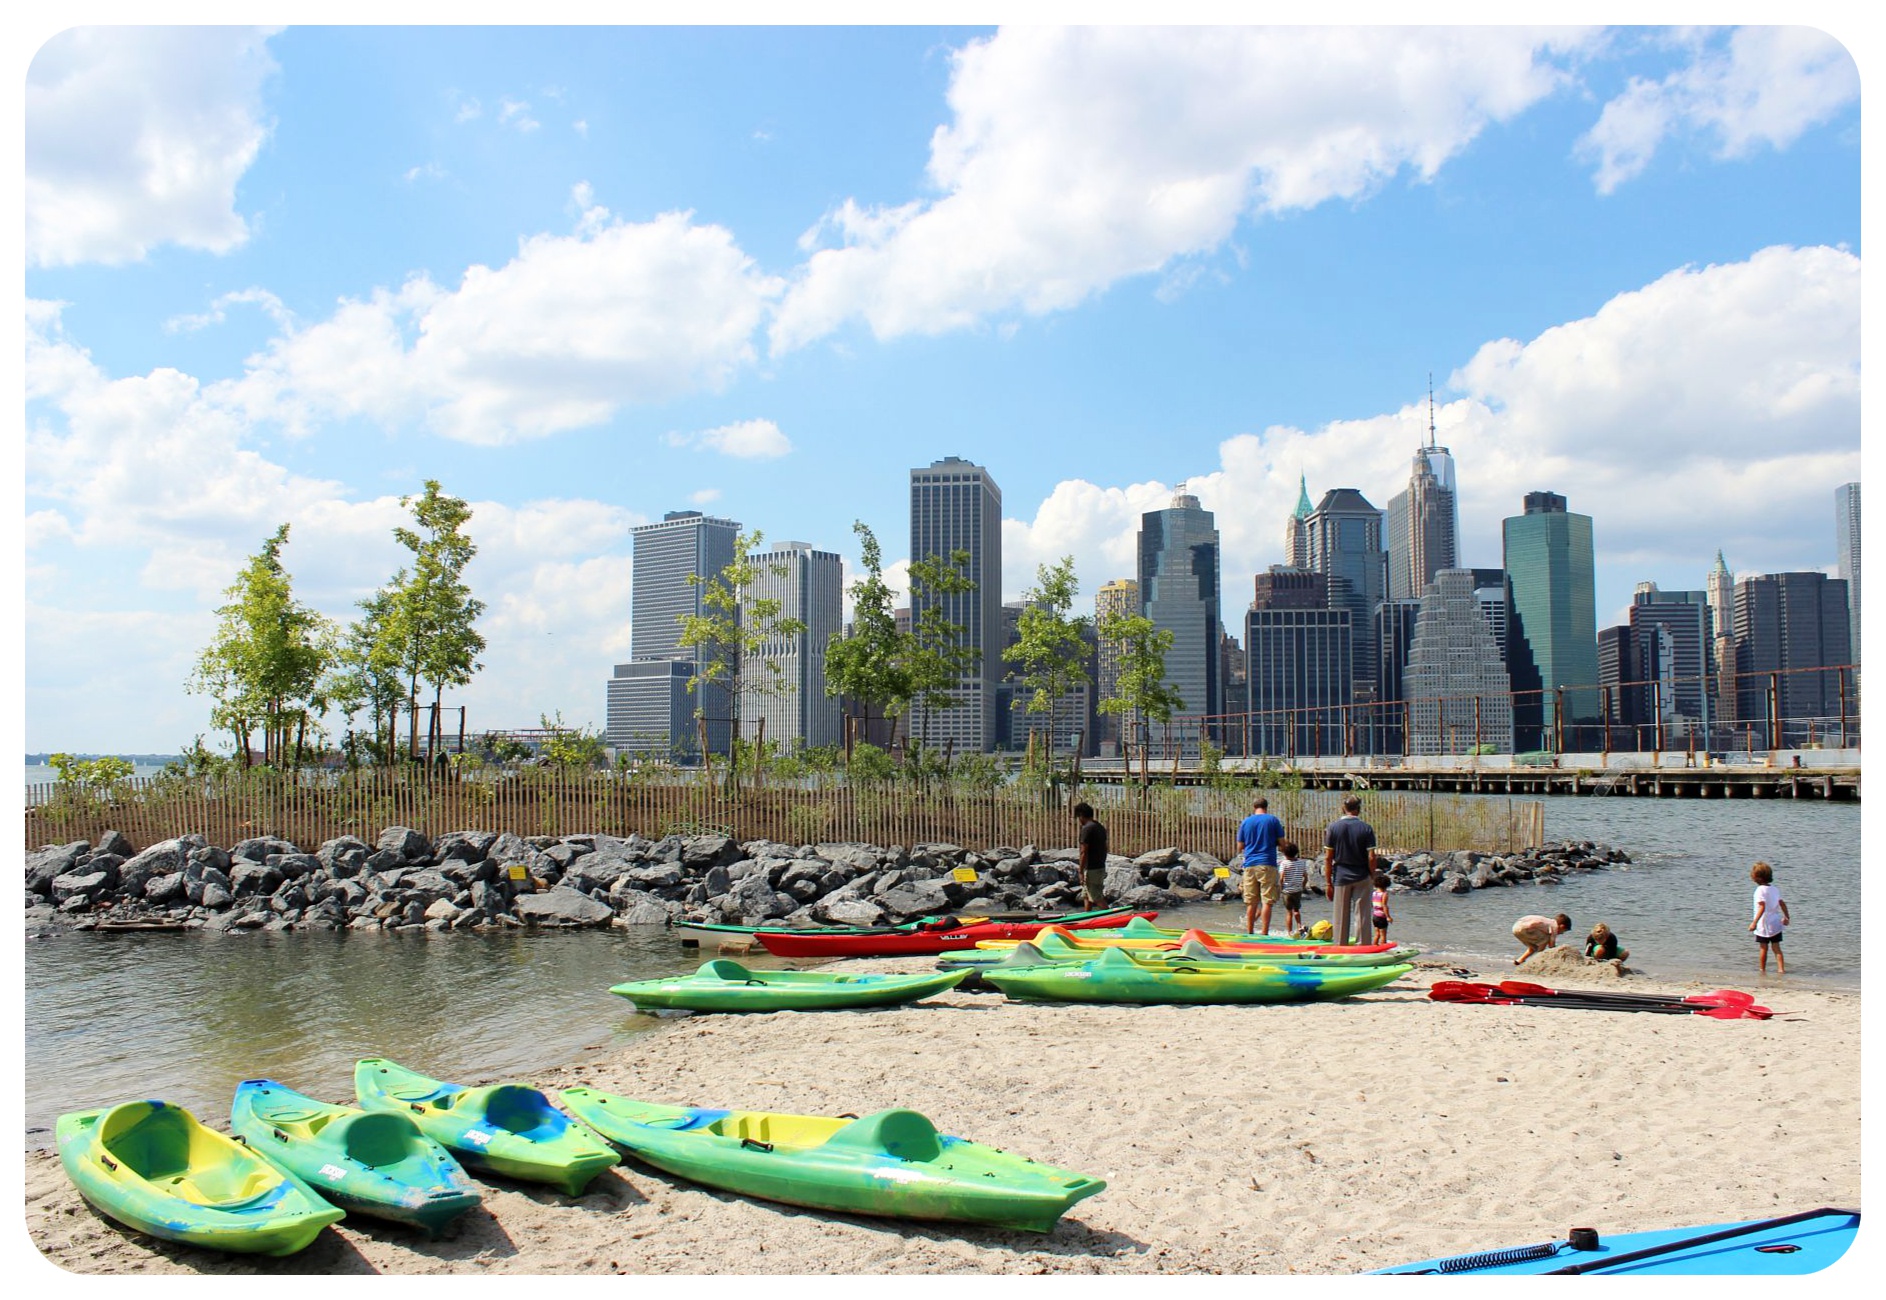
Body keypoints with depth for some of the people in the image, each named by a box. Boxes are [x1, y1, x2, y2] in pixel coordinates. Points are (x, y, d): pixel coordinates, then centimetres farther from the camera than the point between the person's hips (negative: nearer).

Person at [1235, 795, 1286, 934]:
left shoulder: (1245, 822, 7)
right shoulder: (1273, 820, 1)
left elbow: (1240, 846, 10)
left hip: (1250, 865, 3)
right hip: (1267, 865, -3)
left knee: (1251, 903, 8)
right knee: (1267, 901, -2)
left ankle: (1249, 933, 10)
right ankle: (1264, 934, -7)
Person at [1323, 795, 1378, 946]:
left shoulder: (1333, 827, -4)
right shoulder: (1366, 828, -6)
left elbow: (1328, 857, -4)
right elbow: (1371, 857, -9)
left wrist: (1328, 882, 2)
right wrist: (1373, 877, 6)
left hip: (1341, 877, 1)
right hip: (1362, 878, -1)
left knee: (1341, 917, 8)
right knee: (1362, 916, 6)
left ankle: (1340, 949, 12)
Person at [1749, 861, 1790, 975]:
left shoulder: (1760, 890, -16)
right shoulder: (1775, 888, 6)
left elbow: (1762, 907, -25)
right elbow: (1782, 904, 14)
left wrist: (1754, 922, -28)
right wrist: (1786, 917, 28)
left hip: (1764, 924, -6)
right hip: (1776, 923, 6)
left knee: (1764, 948, 6)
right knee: (1776, 948, 7)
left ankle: (1763, 970, 16)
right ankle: (1781, 969, -5)